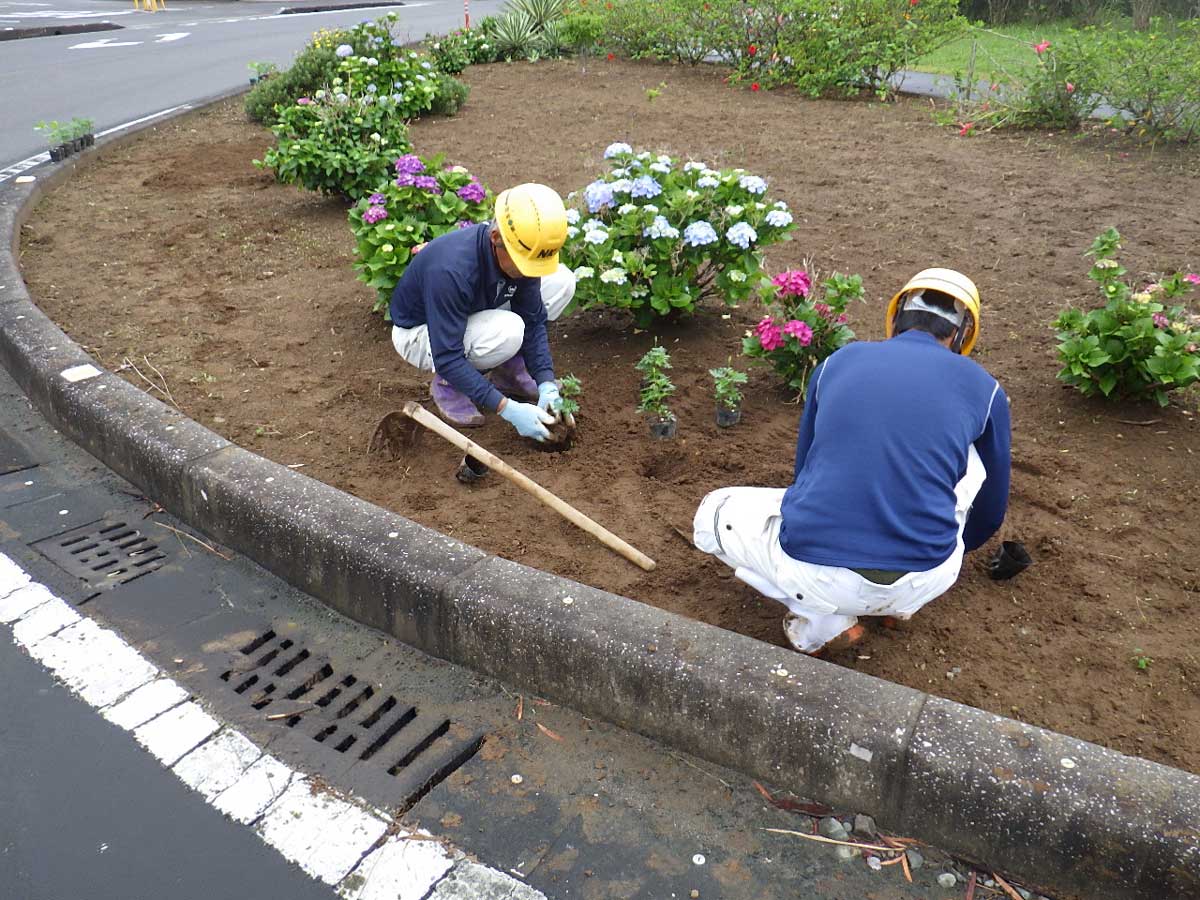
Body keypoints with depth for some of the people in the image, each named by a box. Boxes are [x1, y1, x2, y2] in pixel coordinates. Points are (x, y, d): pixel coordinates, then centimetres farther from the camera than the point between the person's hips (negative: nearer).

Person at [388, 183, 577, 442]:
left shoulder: (521, 254, -19)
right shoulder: (450, 269, -38)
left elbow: (533, 321, -8)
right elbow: (447, 359, -36)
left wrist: (546, 383, -20)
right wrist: (507, 409, -39)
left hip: (472, 317, 6)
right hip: (419, 333, -6)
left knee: (561, 282, -11)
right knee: (508, 331, -37)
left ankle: (508, 369, 3)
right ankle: (446, 384, -8)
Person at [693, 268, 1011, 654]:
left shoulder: (838, 362, 14)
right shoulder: (984, 388, 11)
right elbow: (991, 506, 26)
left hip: (817, 578, -1)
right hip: (925, 582, 2)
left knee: (714, 512, 26)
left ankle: (819, 621, 8)